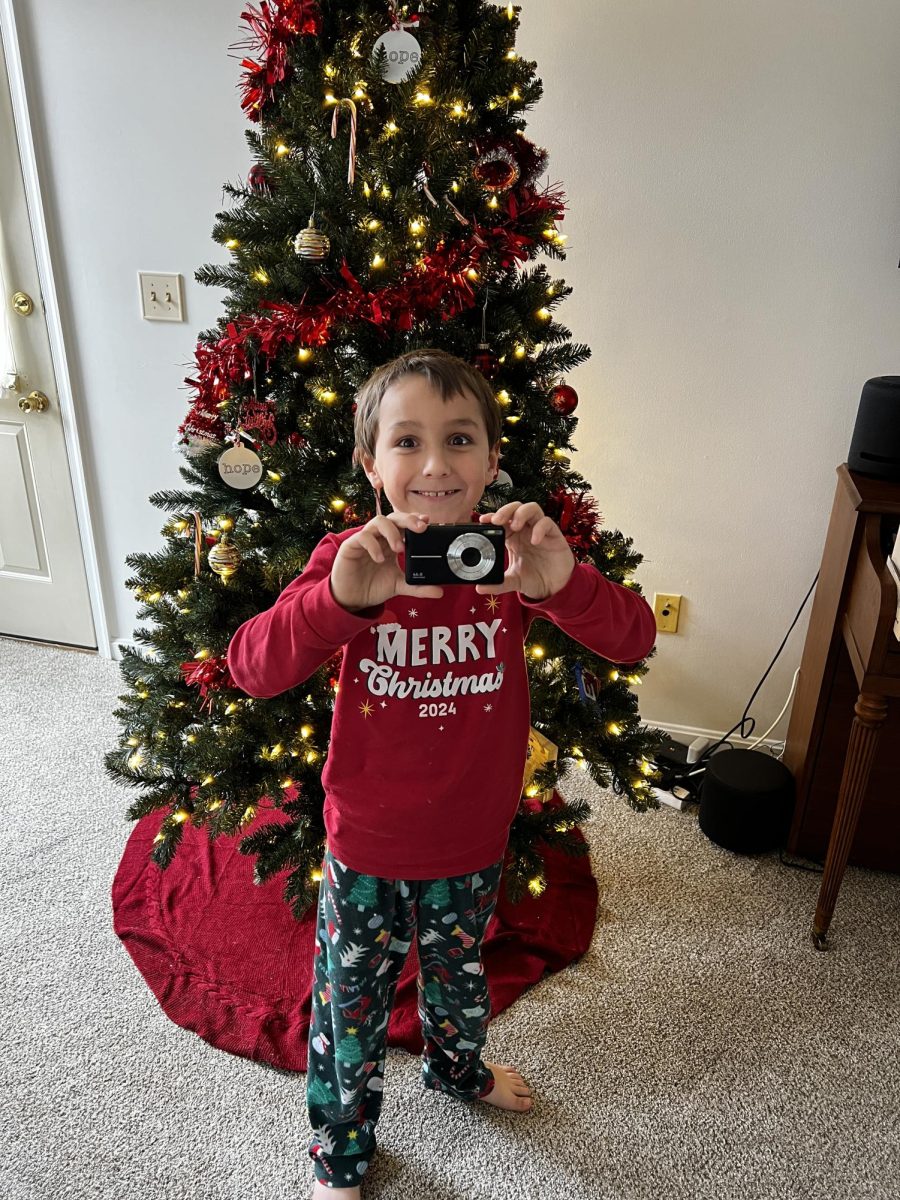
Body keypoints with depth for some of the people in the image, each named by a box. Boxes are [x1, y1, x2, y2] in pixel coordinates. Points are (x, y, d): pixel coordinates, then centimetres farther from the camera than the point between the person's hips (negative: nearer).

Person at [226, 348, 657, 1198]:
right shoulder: (349, 561, -17)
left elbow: (634, 640, -21)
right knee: (351, 1007, 17)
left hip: (473, 843, 2)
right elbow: (251, 667, -27)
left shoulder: (513, 560, -13)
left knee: (459, 974, 29)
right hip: (366, 846, -2)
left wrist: (564, 583, -42)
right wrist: (340, 597, -46)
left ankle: (457, 1068, 62)